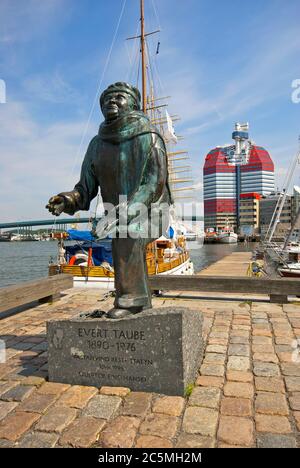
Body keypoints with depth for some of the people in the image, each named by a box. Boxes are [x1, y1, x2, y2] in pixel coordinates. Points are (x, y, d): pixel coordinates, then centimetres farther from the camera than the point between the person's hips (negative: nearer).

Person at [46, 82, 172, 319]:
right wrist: (69, 199, -22)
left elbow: (156, 179, -20)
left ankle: (130, 299, -21)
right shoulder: (98, 144, 4)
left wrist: (130, 207, -33)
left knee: (128, 238, -32)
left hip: (149, 209, -5)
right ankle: (144, 304, 28)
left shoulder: (148, 136, -10)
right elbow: (87, 185, 0)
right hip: (118, 213, 6)